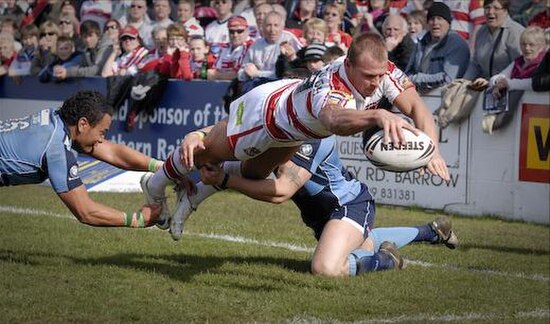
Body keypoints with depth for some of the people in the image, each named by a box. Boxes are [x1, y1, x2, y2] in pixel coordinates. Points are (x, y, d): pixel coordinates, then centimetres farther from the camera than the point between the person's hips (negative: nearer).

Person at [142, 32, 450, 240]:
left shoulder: (384, 71, -32)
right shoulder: (331, 88, -52)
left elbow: (417, 106, -38)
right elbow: (334, 119, -75)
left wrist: (432, 149, -57)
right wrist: (379, 115, -94)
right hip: (266, 109, -6)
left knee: (251, 174, 28)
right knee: (204, 151, 21)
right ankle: (157, 185, 51)